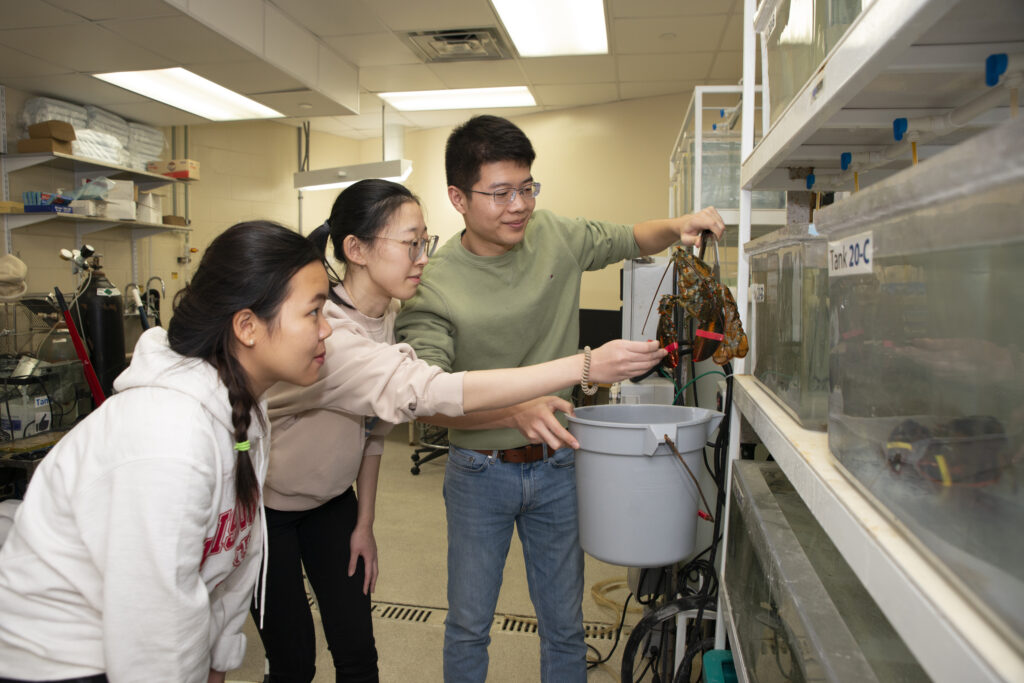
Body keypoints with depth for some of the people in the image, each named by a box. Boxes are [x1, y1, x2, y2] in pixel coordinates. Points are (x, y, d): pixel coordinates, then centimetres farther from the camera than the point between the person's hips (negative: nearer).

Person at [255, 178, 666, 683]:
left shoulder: (387, 313, -9)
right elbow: (432, 392, -49)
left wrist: (364, 523, 6)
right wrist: (587, 365, -50)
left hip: (330, 498, 6)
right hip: (266, 504, -6)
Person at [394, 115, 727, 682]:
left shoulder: (556, 238, -5)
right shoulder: (433, 285, -17)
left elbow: (632, 239, 12)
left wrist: (678, 227, -9)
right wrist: (517, 411, -40)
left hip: (556, 464, 3)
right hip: (480, 470, -2)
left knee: (564, 624, 17)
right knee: (469, 624, 15)